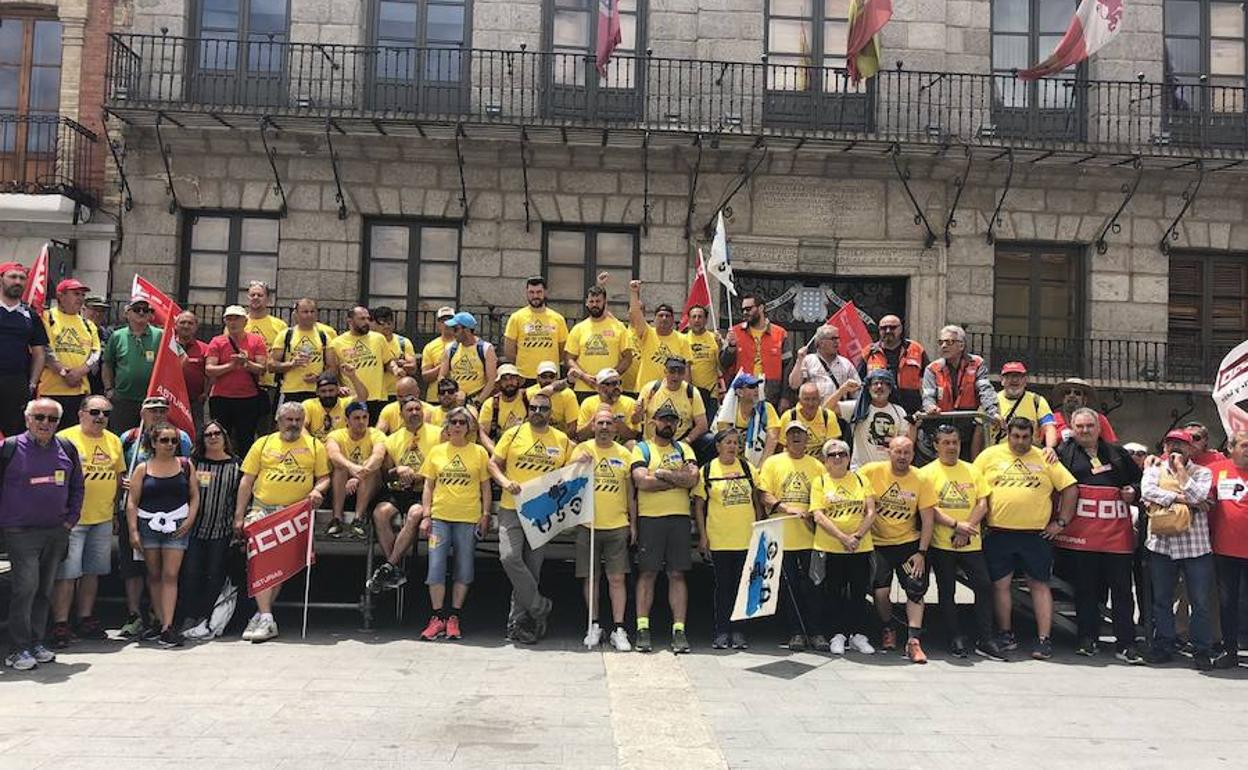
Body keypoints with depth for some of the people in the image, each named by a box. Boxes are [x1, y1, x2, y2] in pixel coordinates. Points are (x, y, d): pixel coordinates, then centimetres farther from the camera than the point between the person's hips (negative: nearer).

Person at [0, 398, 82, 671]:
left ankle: (36, 643, 20)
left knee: (45, 590, 10)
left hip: (57, 533, 5)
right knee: (26, 586, -12)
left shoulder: (67, 449, 8)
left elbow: (77, 487, 17)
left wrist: (71, 519, 10)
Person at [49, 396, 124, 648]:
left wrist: (114, 508, 11)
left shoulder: (114, 441, 10)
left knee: (92, 571, 12)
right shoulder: (65, 438, -7)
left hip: (103, 519, 6)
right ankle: (60, 624, 3)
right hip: (72, 519, -5)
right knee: (67, 573, -4)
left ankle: (85, 619, 22)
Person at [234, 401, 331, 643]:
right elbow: (246, 481, 10)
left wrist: (317, 490, -11)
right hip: (262, 509, 0)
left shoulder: (315, 446, 12)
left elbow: (324, 478, 12)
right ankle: (266, 619, -15)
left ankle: (261, 615, 10)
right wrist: (239, 516, 4)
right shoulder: (263, 444, 12)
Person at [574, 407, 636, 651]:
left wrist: (633, 524, 8)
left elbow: (630, 491, 11)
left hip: (617, 526, 1)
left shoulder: (624, 454, 7)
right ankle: (594, 626, 20)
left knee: (617, 578, -1)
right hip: (588, 525, -1)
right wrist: (578, 464, -31)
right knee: (591, 578, 7)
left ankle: (618, 629, 5)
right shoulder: (582, 449, 2)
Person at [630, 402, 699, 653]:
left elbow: (693, 478, -3)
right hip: (650, 517, -2)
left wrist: (661, 473, -9)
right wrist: (678, 479, -6)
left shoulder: (683, 448, 15)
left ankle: (679, 630, 4)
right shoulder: (642, 449, 6)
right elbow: (642, 481, -11)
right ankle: (643, 628, 4)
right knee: (647, 573, -1)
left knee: (677, 574, 2)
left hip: (679, 517, 2)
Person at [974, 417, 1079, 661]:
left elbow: (1070, 488, 6)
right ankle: (1006, 634, 18)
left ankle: (1044, 639, 7)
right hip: (998, 533, 0)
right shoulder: (990, 455, 4)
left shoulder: (1045, 459, 6)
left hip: (1037, 533, 0)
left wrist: (1061, 522, 2)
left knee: (1039, 585, 3)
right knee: (1000, 584, 5)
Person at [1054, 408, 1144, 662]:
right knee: (1085, 588, 6)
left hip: (1117, 533, 3)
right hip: (1081, 534, -2)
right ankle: (1087, 639, 16)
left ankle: (1125, 644, 9)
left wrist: (1133, 490, 7)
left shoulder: (1116, 453, 17)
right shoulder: (1064, 452, 5)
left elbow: (1139, 478, 27)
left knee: (1122, 588, 3)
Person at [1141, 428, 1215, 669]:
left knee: (1200, 602, 1)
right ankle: (1163, 646, 19)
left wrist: (1180, 469, -7)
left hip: (1196, 546, -2)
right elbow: (1147, 491, -10)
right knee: (1161, 600, 9)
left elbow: (1197, 496, -14)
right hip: (1161, 544, 2)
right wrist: (1178, 498, -14)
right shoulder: (1154, 469, 10)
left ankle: (1202, 651, 11)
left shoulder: (1202, 473, 5)